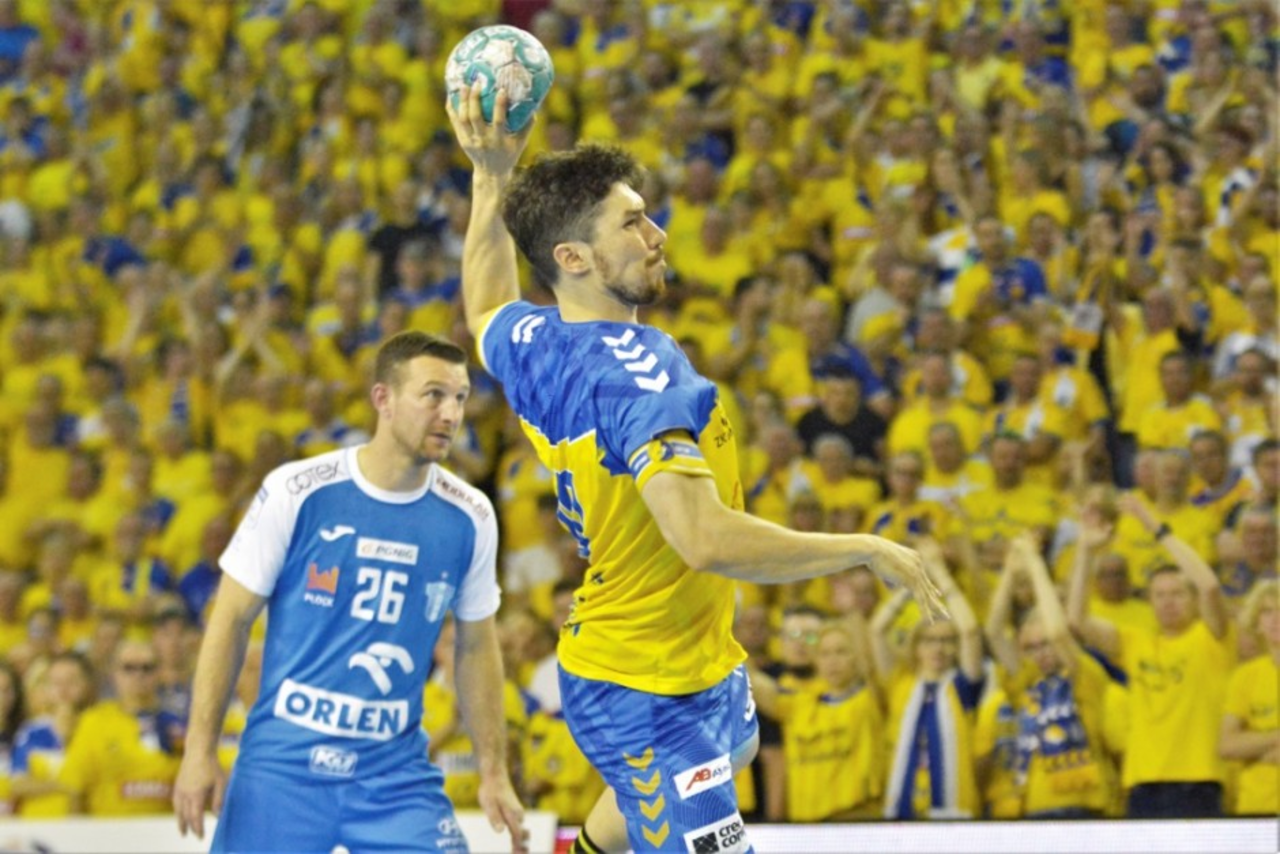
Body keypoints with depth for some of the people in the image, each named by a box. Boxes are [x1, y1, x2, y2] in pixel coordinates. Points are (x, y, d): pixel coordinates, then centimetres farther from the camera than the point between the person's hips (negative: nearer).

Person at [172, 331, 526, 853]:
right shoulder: (297, 491, -8)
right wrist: (200, 751, -7)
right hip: (282, 764, -2)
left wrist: (494, 773, 10)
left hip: (396, 773, 2)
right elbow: (231, 620, -3)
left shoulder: (468, 518, 1)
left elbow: (476, 648, 12)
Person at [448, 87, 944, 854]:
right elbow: (704, 537, -43)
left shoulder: (527, 346, -3)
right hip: (652, 696, -11)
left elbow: (487, 307, 25)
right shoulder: (639, 376, -31)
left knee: (735, 743, 42)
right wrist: (868, 550, -33)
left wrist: (493, 173, 24)